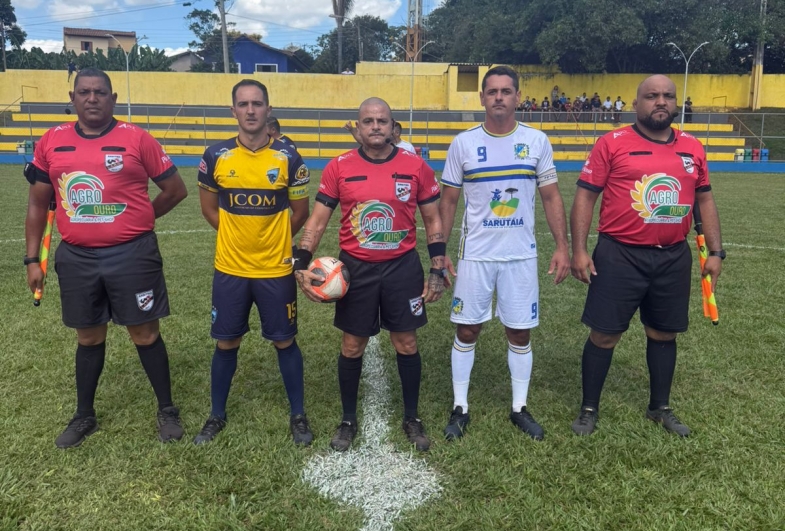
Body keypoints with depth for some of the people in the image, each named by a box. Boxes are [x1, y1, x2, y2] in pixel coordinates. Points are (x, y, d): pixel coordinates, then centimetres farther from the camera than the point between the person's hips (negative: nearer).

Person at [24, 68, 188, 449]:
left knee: (145, 334, 6)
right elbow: (38, 204, 11)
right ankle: (84, 416, 34)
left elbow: (175, 189, 2)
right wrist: (32, 259, 8)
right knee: (88, 337, 16)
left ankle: (166, 410, 24)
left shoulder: (136, 138, -6)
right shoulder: (52, 142, 5)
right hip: (76, 258, 3)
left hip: (132, 255, -3)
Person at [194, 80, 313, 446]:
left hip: (276, 269, -1)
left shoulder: (288, 157, -7)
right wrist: (238, 235, 7)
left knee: (284, 342, 9)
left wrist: (272, 239, 9)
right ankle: (217, 416, 30)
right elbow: (209, 208, 10)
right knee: (226, 343, 12)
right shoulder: (216, 156, -3)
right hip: (230, 269, 2)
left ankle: (298, 416, 26)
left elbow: (300, 211, 4)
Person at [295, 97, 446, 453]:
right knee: (352, 346, 9)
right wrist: (302, 265, -10)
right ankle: (348, 420, 29)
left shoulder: (415, 166, -3)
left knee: (407, 344, 9)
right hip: (355, 268, 0)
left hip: (403, 267, 0)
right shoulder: (338, 168, -4)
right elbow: (318, 220, 0)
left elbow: (433, 221, 4)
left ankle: (412, 419, 29)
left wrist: (438, 270, -1)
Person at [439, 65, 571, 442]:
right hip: (475, 255, -1)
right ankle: (460, 408, 20)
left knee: (520, 332, 8)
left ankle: (520, 408, 25)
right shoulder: (463, 143, -1)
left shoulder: (536, 141, 1)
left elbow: (551, 198, 4)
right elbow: (448, 201, 3)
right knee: (467, 330, 6)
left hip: (521, 255, 1)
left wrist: (562, 247, -3)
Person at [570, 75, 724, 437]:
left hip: (674, 258, 4)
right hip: (620, 256, -4)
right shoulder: (612, 143, -5)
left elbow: (705, 200, 15)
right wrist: (579, 250, -13)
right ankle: (589, 408, 20)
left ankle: (660, 407, 35)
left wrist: (716, 251, 9)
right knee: (604, 335, 3)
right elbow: (585, 196, -6)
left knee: (664, 333, 16)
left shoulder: (692, 148, 8)